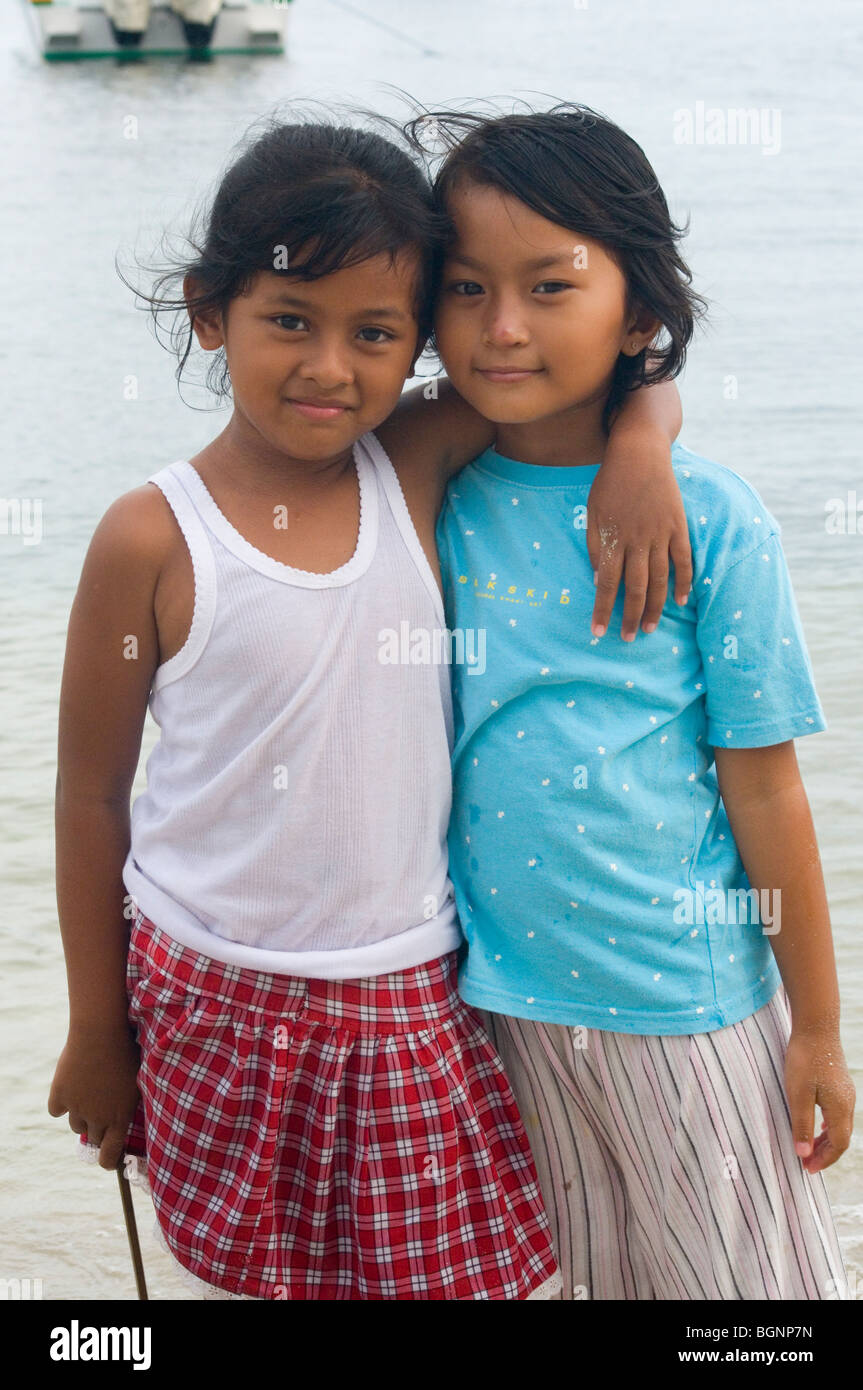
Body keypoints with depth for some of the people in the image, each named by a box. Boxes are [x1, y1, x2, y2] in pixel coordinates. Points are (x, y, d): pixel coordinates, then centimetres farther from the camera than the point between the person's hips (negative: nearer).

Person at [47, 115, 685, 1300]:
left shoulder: (418, 467, -4)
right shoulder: (153, 538, -12)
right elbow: (92, 796, -4)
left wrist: (638, 452, -17)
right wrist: (97, 1031, 2)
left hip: (413, 999, 3)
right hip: (216, 1002, -2)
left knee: (487, 1274, 8)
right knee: (247, 1279, 11)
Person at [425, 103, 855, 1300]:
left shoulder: (709, 519, -13)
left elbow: (763, 787, -8)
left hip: (689, 1002, -2)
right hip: (505, 991, 3)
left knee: (745, 1274, 14)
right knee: (577, 1275, 20)